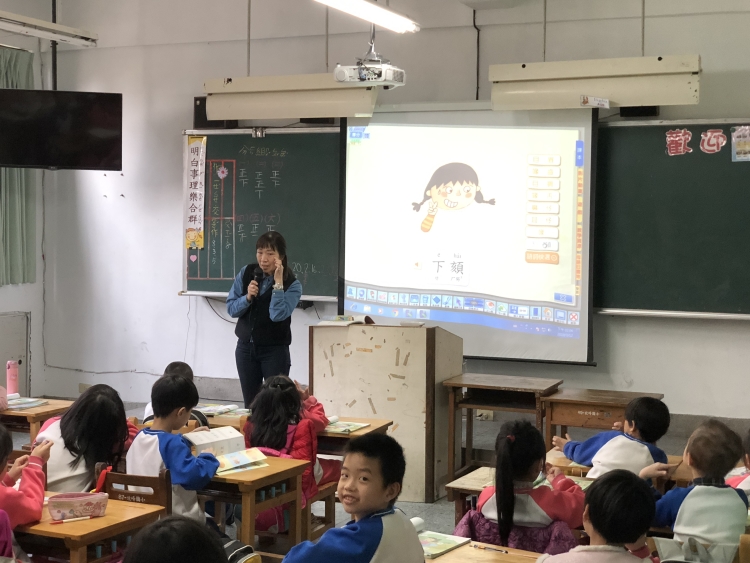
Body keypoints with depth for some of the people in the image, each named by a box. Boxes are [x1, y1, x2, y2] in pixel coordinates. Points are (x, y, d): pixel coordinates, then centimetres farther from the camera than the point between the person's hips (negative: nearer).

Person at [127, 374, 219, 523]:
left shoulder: (139, 437, 1)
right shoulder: (172, 444, -24)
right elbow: (194, 476, -34)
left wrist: (185, 439, 23)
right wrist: (208, 458, -17)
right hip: (179, 521, -8)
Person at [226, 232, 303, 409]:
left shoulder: (292, 284, -12)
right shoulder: (246, 273, -1)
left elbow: (277, 315, -25)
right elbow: (230, 308, -1)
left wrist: (278, 283, -25)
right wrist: (247, 297, -19)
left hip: (275, 351, -4)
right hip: (245, 347, 4)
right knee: (250, 404, 12)